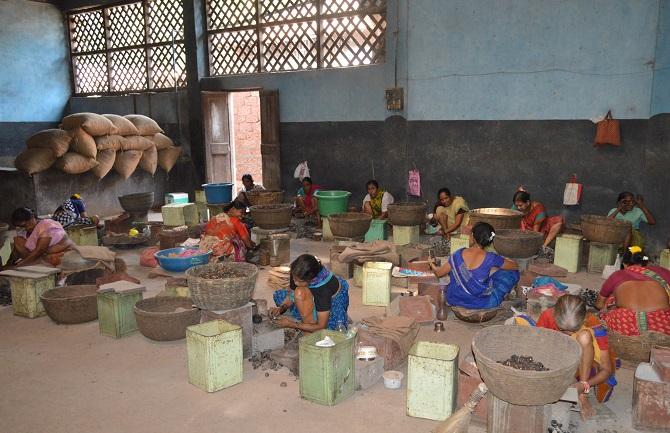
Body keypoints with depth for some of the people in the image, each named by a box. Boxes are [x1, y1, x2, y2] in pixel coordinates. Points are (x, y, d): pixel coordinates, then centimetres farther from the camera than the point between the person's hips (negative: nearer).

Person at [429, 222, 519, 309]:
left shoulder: (459, 254, -15)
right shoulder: (490, 258, -20)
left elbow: (439, 273, -2)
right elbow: (515, 266, -2)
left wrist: (432, 264, 20)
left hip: (456, 299, 3)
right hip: (481, 303, -3)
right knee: (512, 272, 8)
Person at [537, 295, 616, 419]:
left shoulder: (594, 327, -26)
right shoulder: (547, 317, -23)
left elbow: (606, 370, -20)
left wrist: (584, 385, -38)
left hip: (589, 366, -1)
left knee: (584, 336, -33)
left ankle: (582, 395, -23)